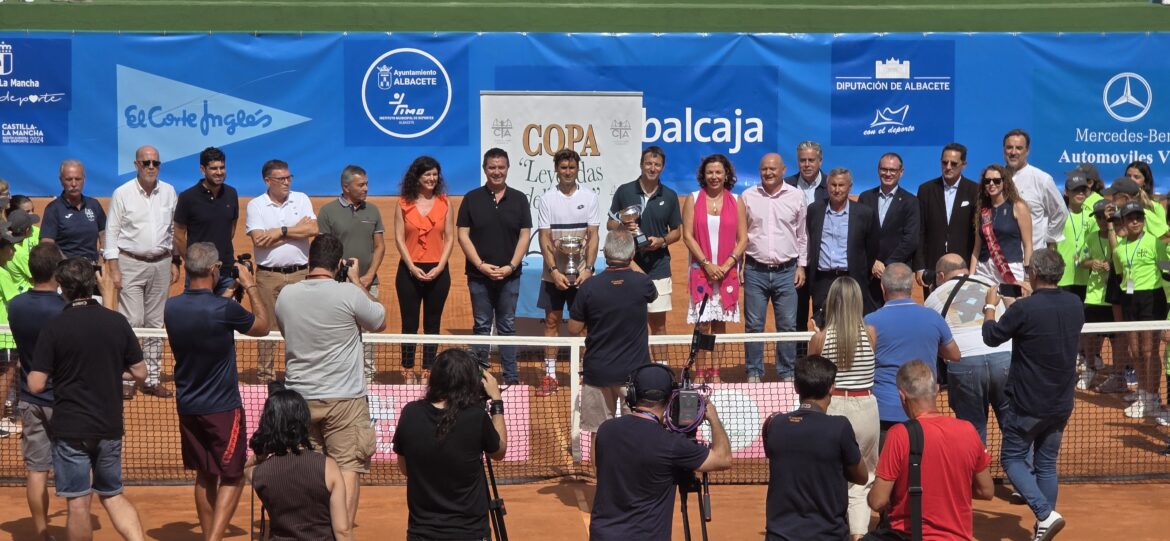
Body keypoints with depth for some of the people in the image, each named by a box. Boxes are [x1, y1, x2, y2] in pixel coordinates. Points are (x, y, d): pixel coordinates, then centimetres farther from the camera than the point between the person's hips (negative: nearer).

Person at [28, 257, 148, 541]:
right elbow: (140, 373, 3)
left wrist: (62, 369, 9)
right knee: (113, 495, 17)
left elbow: (36, 385, -12)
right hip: (110, 427, 4)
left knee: (78, 503, 5)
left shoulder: (54, 327, -11)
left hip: (71, 429, -3)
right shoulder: (117, 322, -2)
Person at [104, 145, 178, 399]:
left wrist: (175, 262, 11)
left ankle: (152, 379, 13)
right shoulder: (122, 194, -4)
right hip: (131, 263, -4)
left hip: (161, 264, 4)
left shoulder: (169, 192, 7)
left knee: (156, 323, 7)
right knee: (131, 322, -8)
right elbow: (111, 232, -3)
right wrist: (113, 268, -8)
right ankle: (126, 379, -1)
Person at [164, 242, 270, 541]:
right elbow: (262, 326, -2)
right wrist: (250, 286, 8)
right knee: (232, 477, 5)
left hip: (187, 407, 6)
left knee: (205, 476, 18)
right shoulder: (225, 308, -21)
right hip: (222, 408, -6)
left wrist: (226, 291, 17)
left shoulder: (171, 307, -4)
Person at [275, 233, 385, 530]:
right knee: (348, 468, -1)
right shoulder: (349, 294, -13)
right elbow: (379, 322, 5)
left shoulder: (285, 295, 0)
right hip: (343, 398, -4)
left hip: (299, 398, 5)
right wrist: (357, 281, 11)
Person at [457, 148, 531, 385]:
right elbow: (463, 235, -1)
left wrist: (511, 266, -9)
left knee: (507, 326, 6)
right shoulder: (472, 198, 2)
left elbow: (524, 235, 2)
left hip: (509, 275, 1)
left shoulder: (519, 199, 5)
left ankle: (511, 377, 9)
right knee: (481, 326, 5)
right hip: (479, 275, -1)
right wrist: (481, 265, -10)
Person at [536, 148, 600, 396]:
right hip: (553, 273, 0)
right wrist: (554, 270, -12)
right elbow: (544, 238, -2)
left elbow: (592, 236, 0)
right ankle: (549, 375, 7)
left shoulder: (589, 197, 2)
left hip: (581, 273, 0)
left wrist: (588, 269, -12)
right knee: (551, 321, 2)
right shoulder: (546, 199, 1)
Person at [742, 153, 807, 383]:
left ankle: (786, 374, 13)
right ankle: (754, 373, 11)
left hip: (786, 271, 0)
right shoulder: (748, 196, 2)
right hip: (755, 270, 0)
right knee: (753, 325, 2)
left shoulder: (796, 196, 3)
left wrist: (801, 266, 7)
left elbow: (802, 234, 10)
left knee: (787, 325, 3)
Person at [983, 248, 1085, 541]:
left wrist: (990, 306, 12)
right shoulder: (1075, 305, -2)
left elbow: (991, 336, -6)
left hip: (1028, 405, -6)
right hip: (1062, 404, 6)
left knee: (1013, 459, 9)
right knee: (1046, 464, 16)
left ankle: (1045, 514, -8)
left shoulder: (1024, 309, -21)